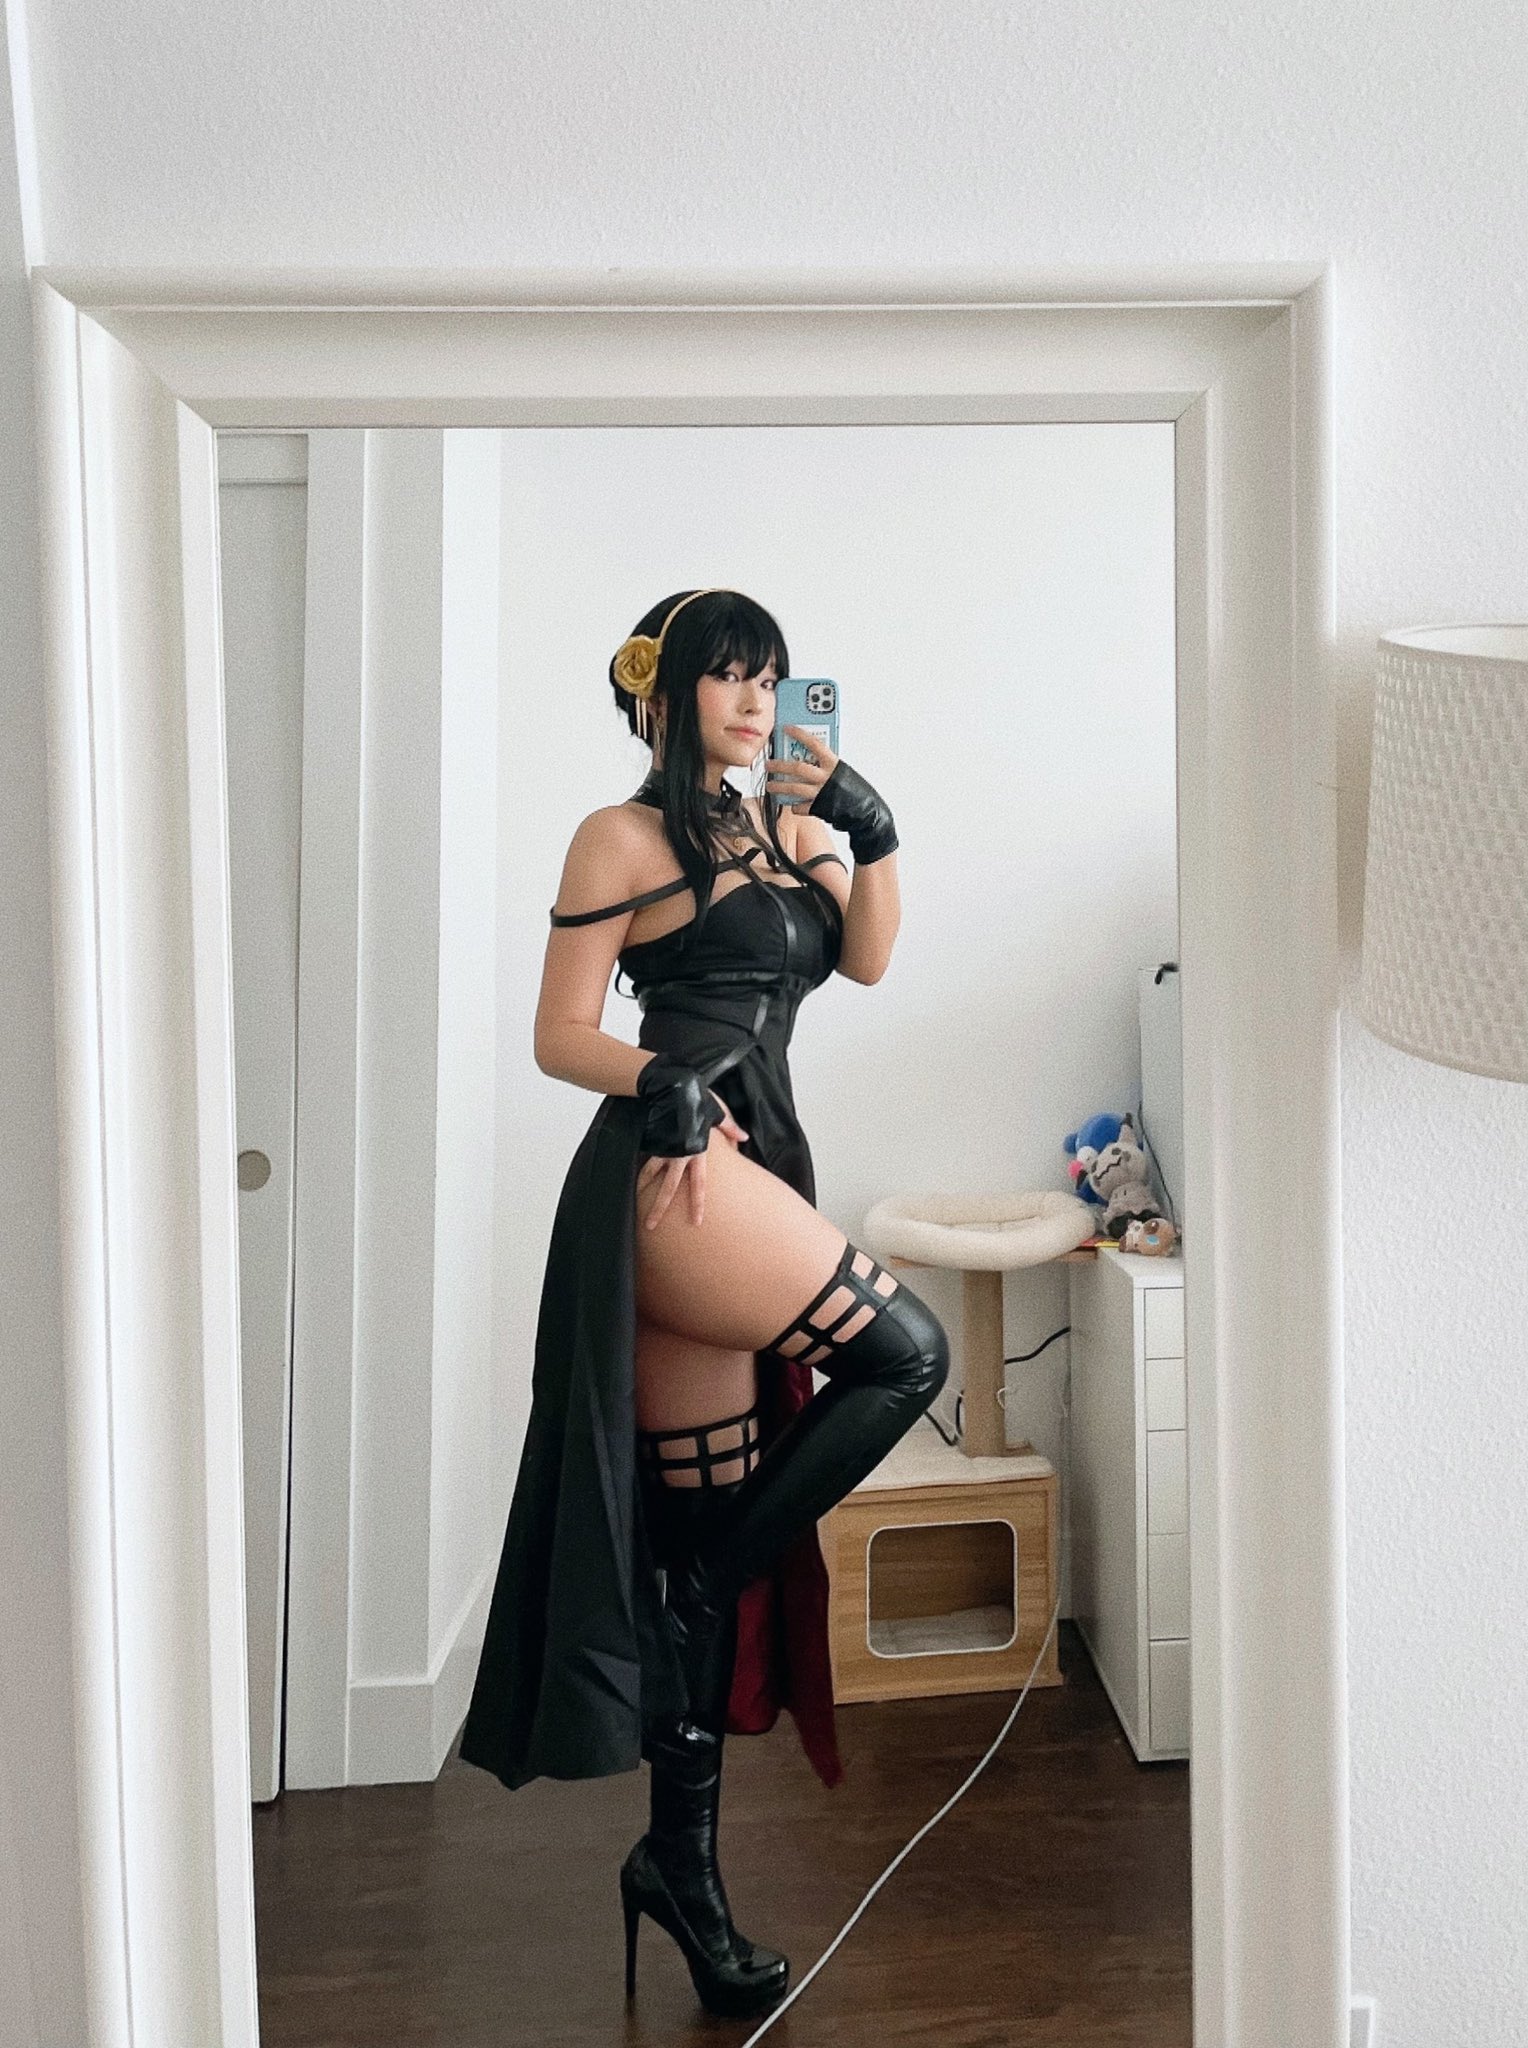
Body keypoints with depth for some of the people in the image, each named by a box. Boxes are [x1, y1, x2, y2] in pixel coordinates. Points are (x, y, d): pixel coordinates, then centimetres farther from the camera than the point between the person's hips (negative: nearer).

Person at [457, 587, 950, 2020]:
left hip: (754, 1176, 7)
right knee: (903, 1349, -18)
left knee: (710, 1532, 8)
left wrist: (868, 832, 3)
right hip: (670, 1178, -7)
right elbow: (560, 1037, -4)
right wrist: (659, 1077, -21)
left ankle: (684, 1863, 16)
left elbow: (865, 958, 13)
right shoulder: (626, 839, -1)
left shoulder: (785, 828, 20)